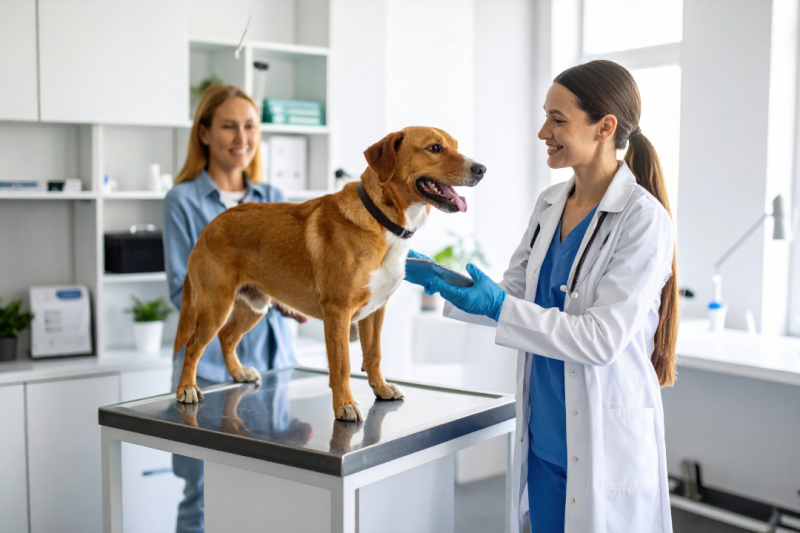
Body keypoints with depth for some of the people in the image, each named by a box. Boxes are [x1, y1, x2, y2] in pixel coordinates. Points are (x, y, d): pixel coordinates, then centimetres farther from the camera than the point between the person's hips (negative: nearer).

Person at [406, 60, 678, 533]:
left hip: (605, 441, -7)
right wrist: (442, 282, 1)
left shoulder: (643, 220, -17)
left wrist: (500, 308, -25)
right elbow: (516, 294, 13)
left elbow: (602, 338, -22)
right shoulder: (550, 204, 6)